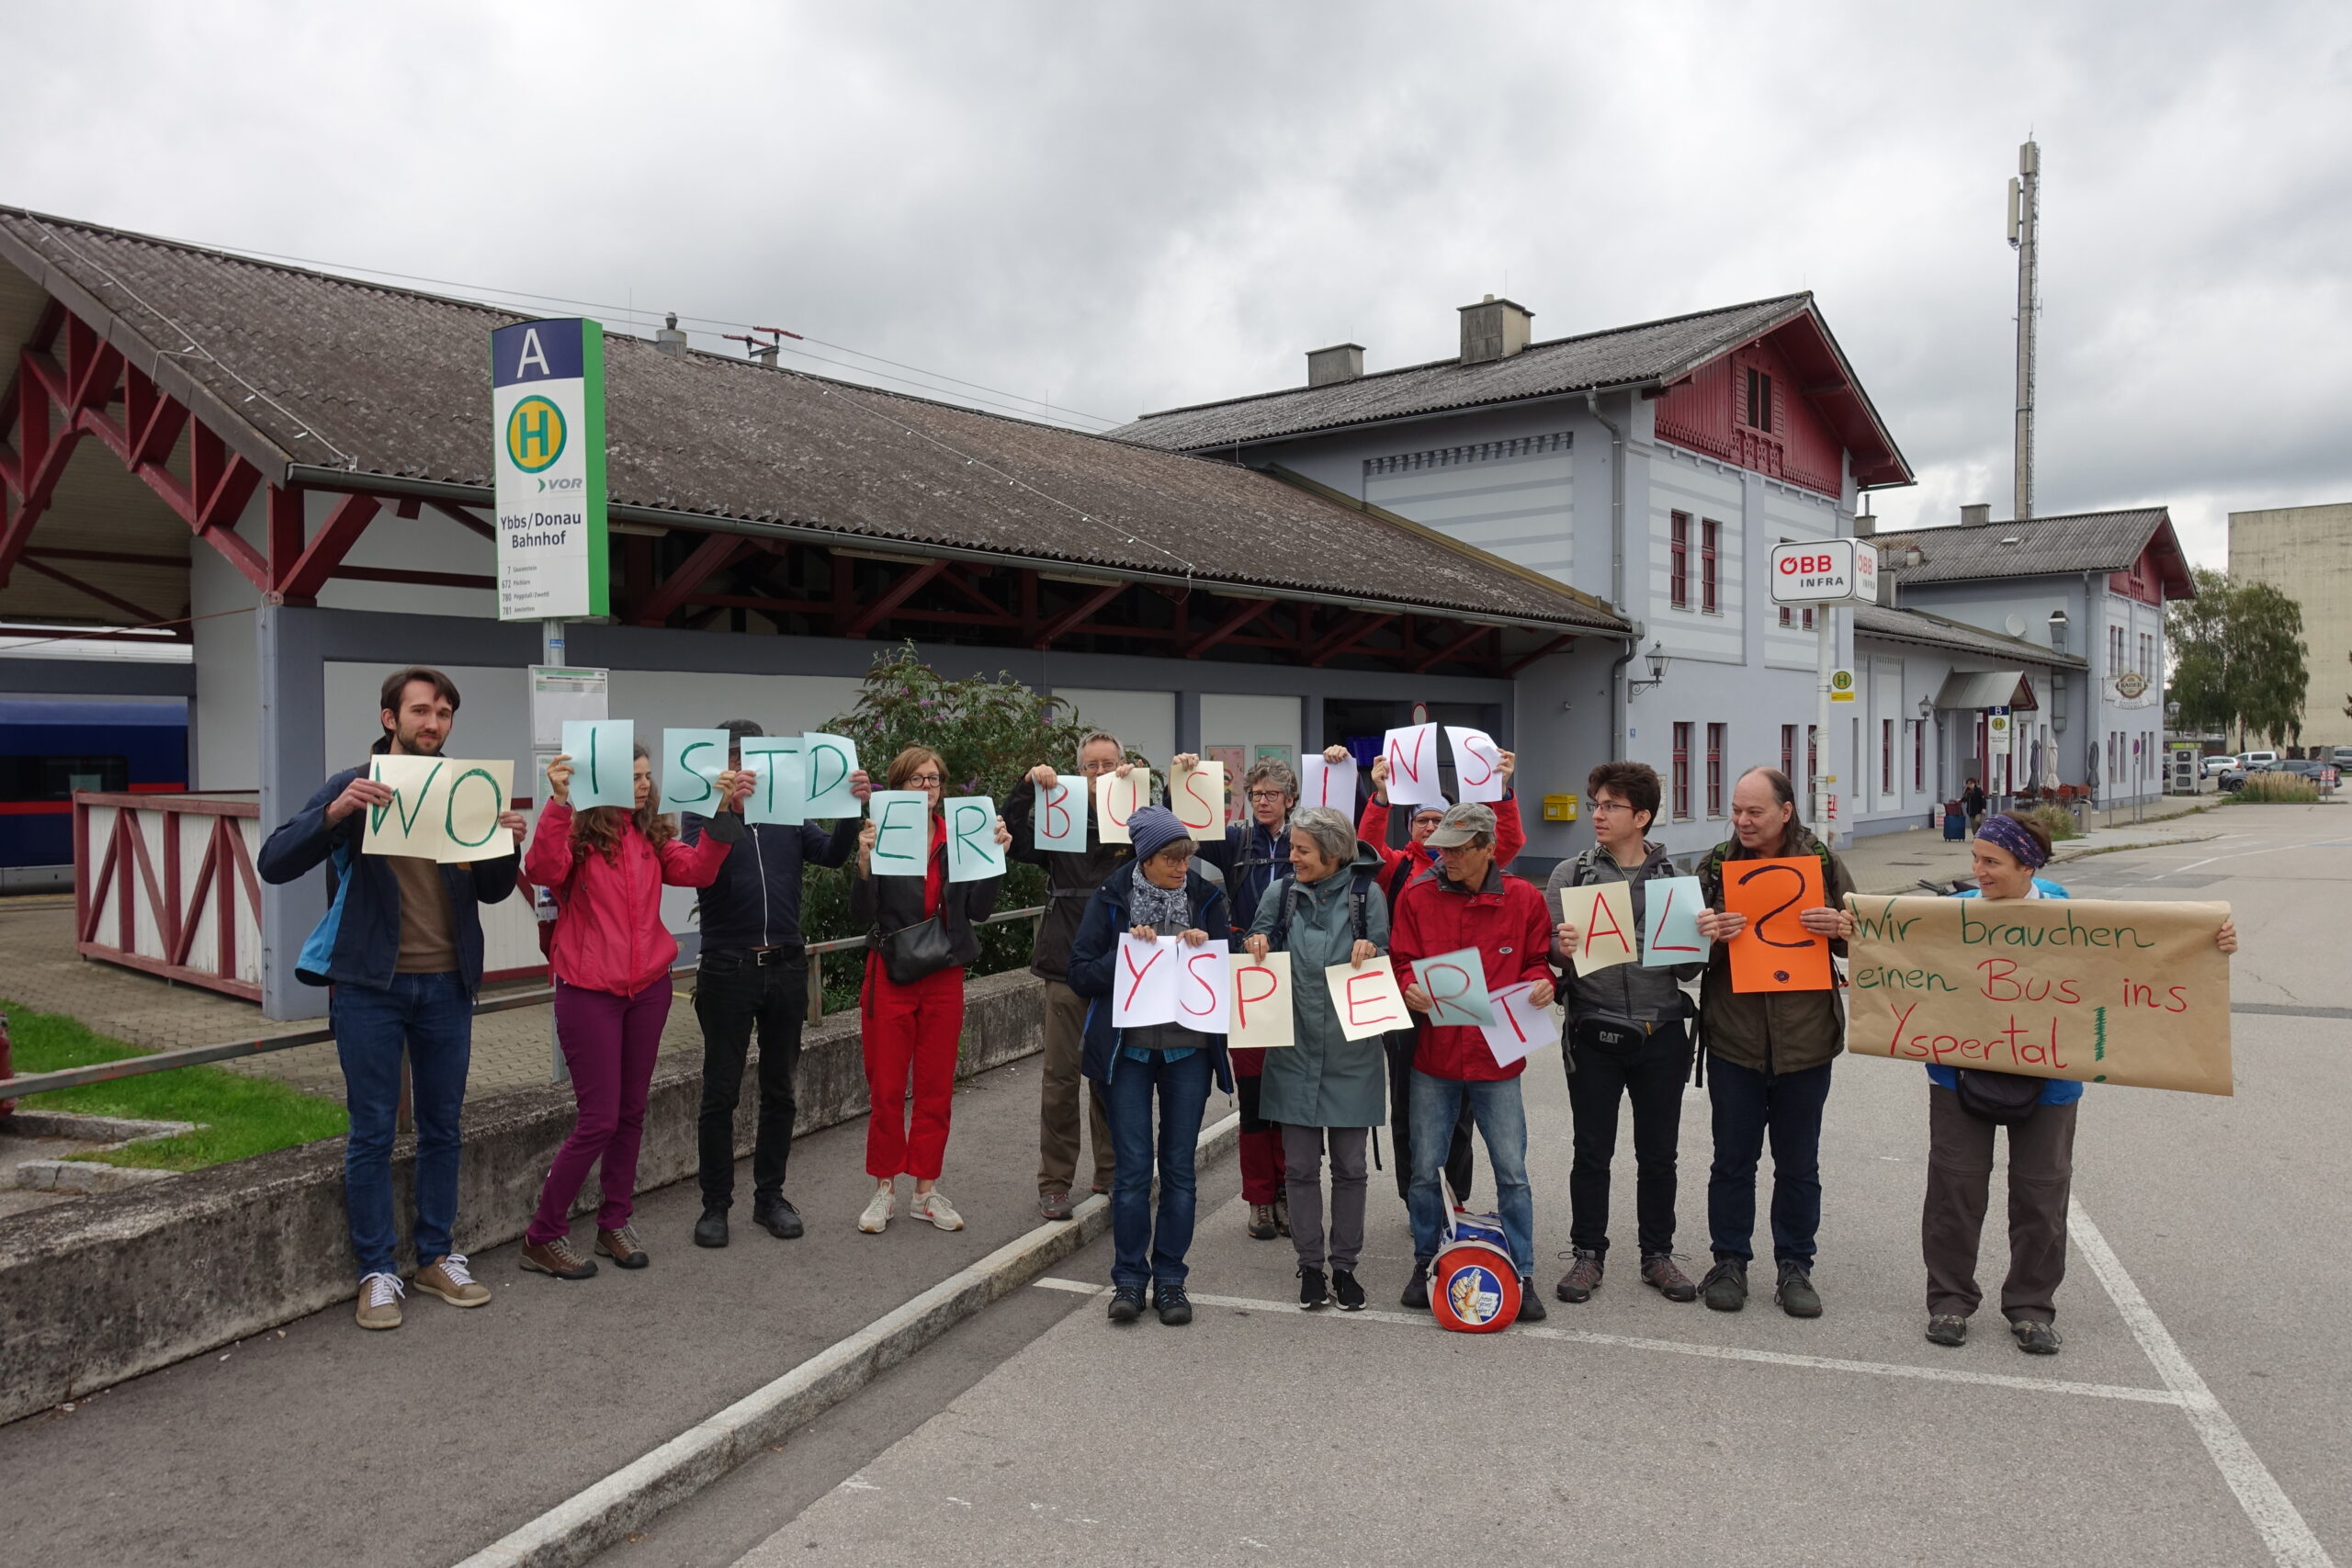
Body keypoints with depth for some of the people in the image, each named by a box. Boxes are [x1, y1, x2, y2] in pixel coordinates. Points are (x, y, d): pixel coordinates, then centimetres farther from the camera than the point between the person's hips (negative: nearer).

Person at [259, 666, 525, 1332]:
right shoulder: (353, 788, -3)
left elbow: (491, 891, 11)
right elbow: (274, 864, -12)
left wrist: (507, 846, -10)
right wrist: (336, 812, -28)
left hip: (446, 986, 3)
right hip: (371, 986, -3)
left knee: (442, 1127, 11)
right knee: (372, 1133, 3)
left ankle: (437, 1256, 24)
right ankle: (377, 1271, 14)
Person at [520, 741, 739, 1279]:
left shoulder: (652, 837, 9)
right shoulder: (576, 834, -7)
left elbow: (697, 868, -6)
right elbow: (543, 870, -27)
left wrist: (726, 811, -15)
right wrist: (559, 802, -36)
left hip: (648, 987, 6)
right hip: (589, 991, -6)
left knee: (631, 1112, 13)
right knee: (600, 1119, -5)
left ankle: (616, 1221, 28)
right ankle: (543, 1237, 11)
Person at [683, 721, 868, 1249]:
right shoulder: (700, 812, 0)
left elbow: (832, 853, 1)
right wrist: (724, 809, -28)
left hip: (786, 966, 4)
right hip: (728, 968, -4)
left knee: (779, 1091, 11)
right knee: (720, 1093, 2)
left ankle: (770, 1196, 23)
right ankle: (715, 1204, 14)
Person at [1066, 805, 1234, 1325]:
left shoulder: (1206, 897, 2)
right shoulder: (1112, 897, -2)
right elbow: (1080, 974, -3)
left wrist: (1204, 950, -12)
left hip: (1189, 1048, 2)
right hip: (1127, 1048, -1)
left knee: (1179, 1166, 6)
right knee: (1133, 1167, 0)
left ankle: (1170, 1279, 18)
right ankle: (1129, 1279, 13)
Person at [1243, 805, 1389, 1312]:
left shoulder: (1367, 896, -4)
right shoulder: (1281, 895, 2)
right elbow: (1256, 948, 11)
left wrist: (1370, 952, -20)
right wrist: (1256, 945, -11)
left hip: (1351, 1054, -1)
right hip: (1296, 1051, 2)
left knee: (1350, 1165, 8)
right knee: (1301, 1165, 7)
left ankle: (1344, 1265, 22)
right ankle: (1310, 1264, 20)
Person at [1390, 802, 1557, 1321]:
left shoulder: (1523, 899, -1)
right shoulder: (1416, 897, -1)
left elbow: (1536, 961, 9)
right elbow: (1402, 961, 3)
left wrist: (1541, 982, -12)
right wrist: (1411, 988, -18)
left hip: (1497, 1056, -1)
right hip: (1433, 1053, 1)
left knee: (1512, 1172, 4)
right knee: (1424, 1169, 8)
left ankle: (1521, 1274, 17)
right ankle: (1426, 1263, 27)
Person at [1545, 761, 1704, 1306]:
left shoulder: (1674, 877, 5)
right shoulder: (1570, 875, 2)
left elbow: (1689, 968, 8)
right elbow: (1548, 956, 1)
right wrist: (1562, 951, -20)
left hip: (1661, 1032, 1)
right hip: (1594, 1033, -1)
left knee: (1658, 1153, 10)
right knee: (1592, 1152, 7)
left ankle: (1658, 1255, 25)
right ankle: (1587, 1254, 20)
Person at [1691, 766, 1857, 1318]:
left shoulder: (1823, 863, 2)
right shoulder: (1716, 866, 3)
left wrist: (1842, 928, -14)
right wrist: (1703, 935, -17)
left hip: (1804, 1041, 0)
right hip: (1733, 1039, 0)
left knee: (1798, 1165, 11)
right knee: (1732, 1160, 8)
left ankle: (1795, 1267, 25)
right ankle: (1729, 1263, 22)